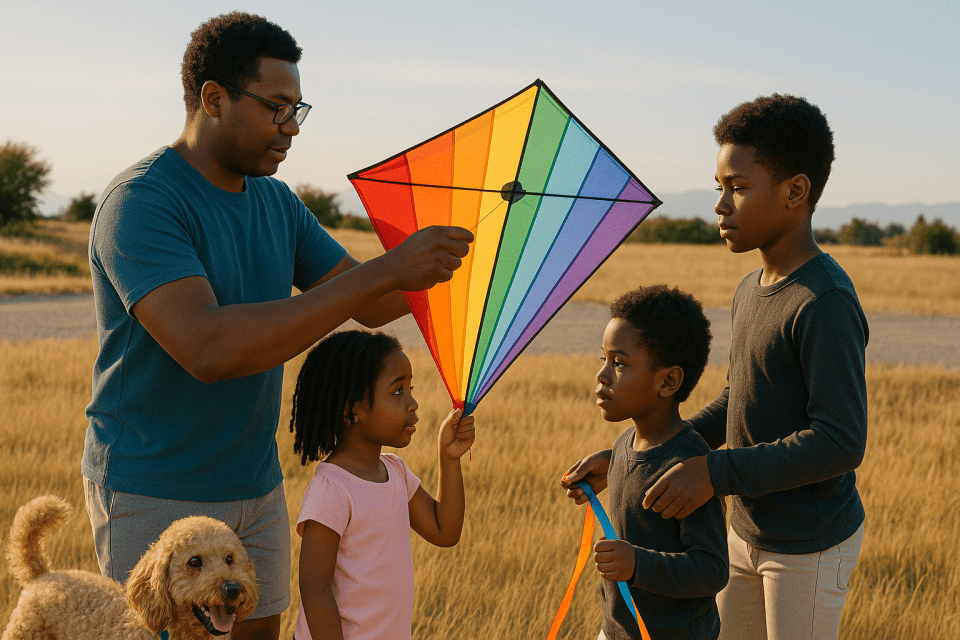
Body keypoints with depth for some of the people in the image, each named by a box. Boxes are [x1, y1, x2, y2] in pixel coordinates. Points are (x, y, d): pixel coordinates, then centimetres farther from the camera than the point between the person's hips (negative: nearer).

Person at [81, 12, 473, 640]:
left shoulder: (278, 203, 8)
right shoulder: (140, 202, -19)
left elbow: (373, 306, 8)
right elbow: (207, 347, -34)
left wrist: (437, 261, -14)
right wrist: (384, 271, -34)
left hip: (257, 487, 7)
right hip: (155, 496, -7)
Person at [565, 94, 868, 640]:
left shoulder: (825, 303, -22)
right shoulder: (750, 292, 7)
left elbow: (842, 442, -25)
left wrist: (717, 472, -27)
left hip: (811, 550, -8)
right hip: (749, 531, 8)